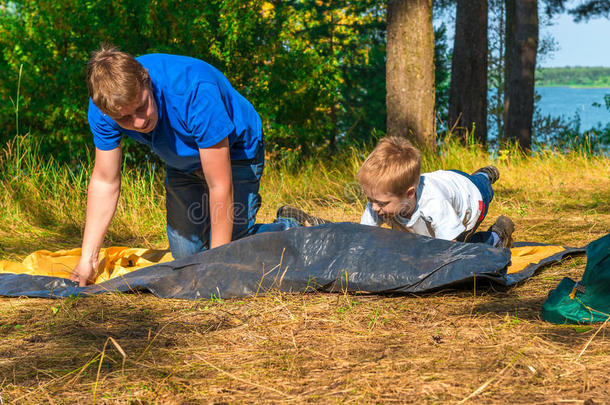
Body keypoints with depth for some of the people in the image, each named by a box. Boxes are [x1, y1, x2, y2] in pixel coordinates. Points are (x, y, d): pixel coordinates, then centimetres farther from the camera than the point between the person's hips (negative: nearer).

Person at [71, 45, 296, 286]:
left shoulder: (195, 91, -43)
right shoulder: (103, 105, -28)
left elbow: (220, 185, -36)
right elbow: (105, 181, -15)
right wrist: (87, 258, -19)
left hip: (234, 152, -5)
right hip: (182, 162, 5)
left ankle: (288, 231, 15)